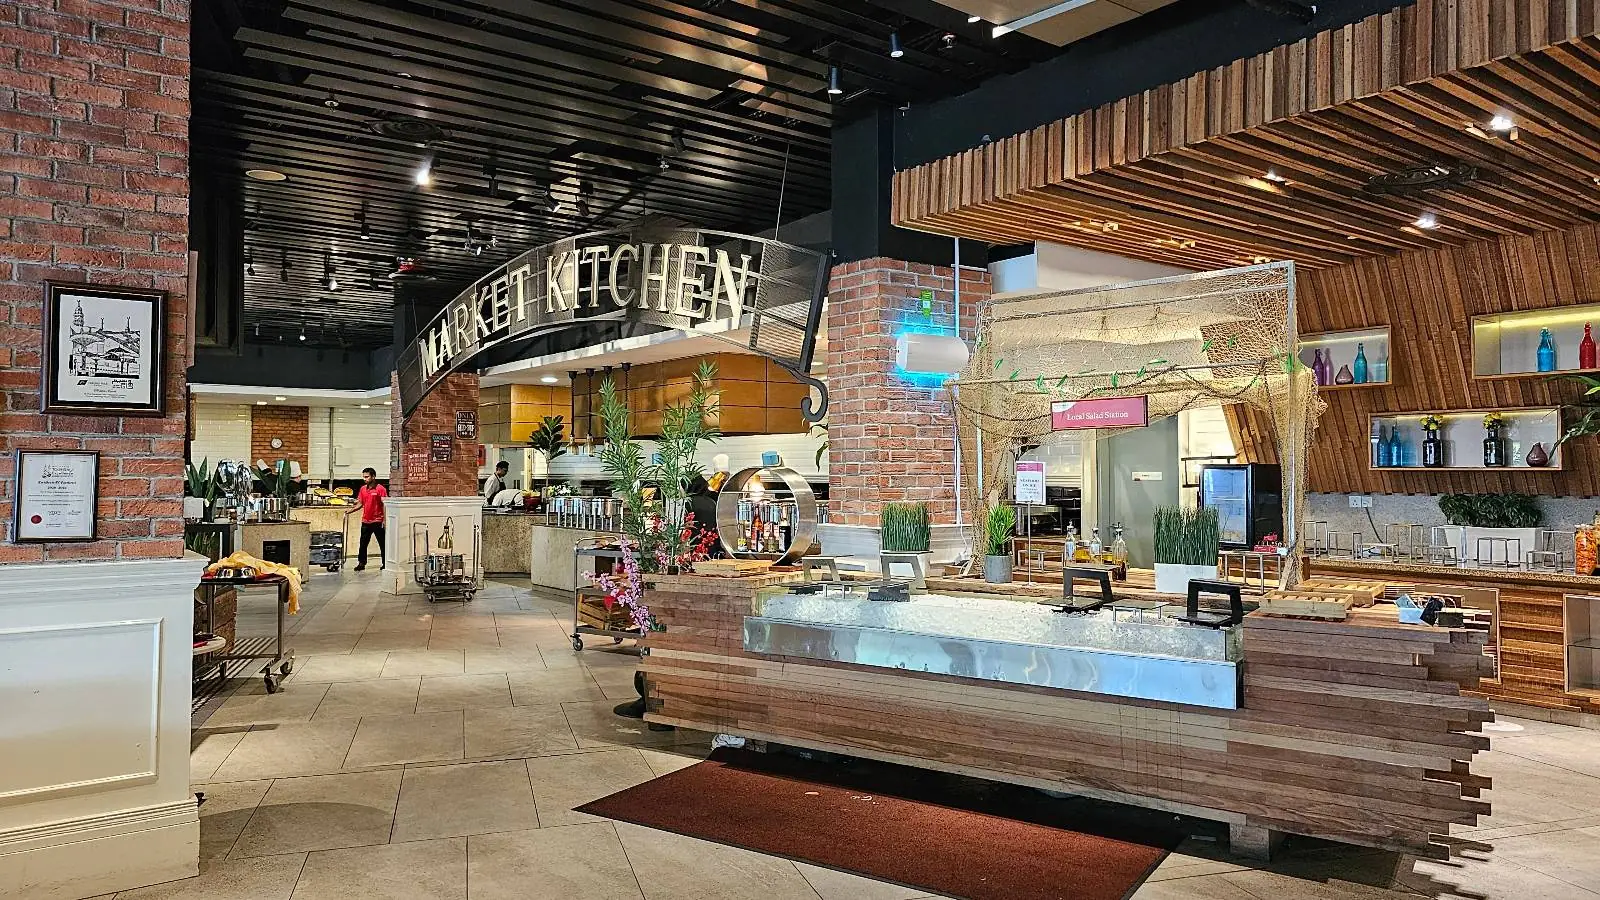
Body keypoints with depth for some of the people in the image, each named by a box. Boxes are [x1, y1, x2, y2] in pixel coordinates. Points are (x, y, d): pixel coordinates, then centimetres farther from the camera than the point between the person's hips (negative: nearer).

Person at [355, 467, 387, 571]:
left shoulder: (380, 489, -11)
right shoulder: (363, 489, 8)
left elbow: (384, 505, -11)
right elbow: (360, 503, 15)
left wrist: (385, 521, -15)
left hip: (377, 521, -6)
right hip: (365, 521, 6)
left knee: (382, 544, 3)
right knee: (363, 543, 9)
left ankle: (385, 563, 10)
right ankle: (361, 563, 18)